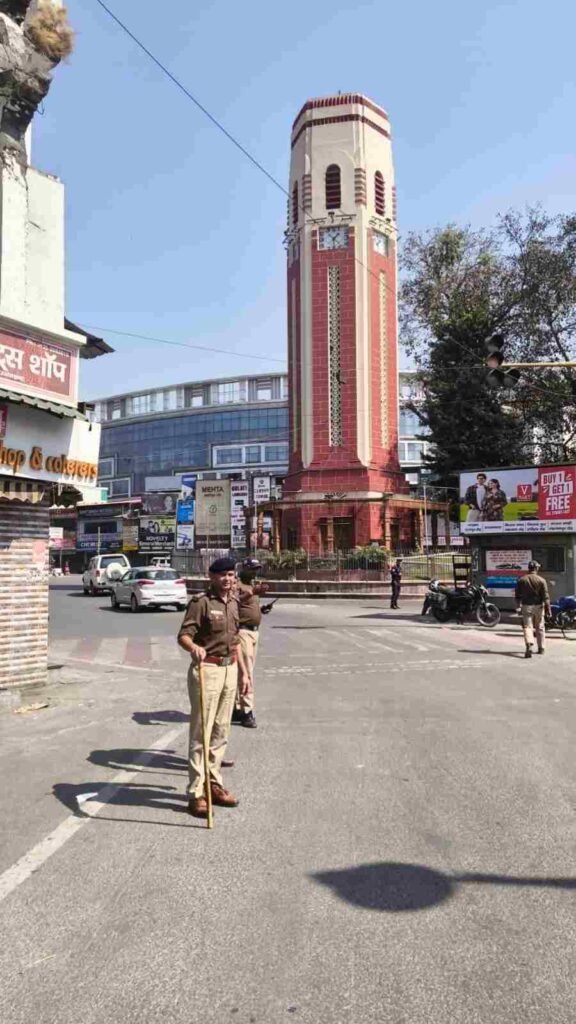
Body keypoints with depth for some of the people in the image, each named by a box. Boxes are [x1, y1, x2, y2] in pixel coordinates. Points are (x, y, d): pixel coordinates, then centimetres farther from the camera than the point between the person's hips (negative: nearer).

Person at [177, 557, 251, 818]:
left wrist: (243, 671, 19)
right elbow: (183, 635, -18)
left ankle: (214, 784, 26)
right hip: (207, 669, -7)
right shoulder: (201, 602, -10)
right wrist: (194, 647, -40)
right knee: (201, 732, -3)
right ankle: (196, 793, 5)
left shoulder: (233, 602, 12)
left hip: (230, 669, 7)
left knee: (220, 732, 14)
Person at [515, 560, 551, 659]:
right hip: (538, 606, 0)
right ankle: (541, 648, 23)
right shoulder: (541, 580, -5)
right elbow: (545, 596, -8)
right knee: (539, 627, 14)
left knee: (527, 627, -3)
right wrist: (548, 608, -4)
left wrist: (519, 606, 16)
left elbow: (518, 595, 5)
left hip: (526, 606, 0)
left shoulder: (521, 580, 0)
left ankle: (529, 645, -25)